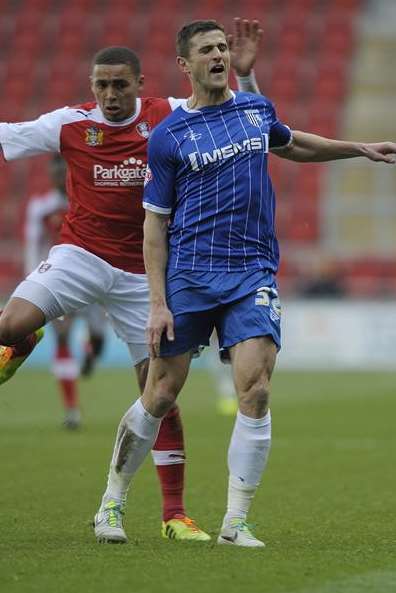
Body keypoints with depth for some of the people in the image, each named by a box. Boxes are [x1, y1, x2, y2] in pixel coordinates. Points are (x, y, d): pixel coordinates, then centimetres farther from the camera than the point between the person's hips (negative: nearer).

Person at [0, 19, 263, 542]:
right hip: (80, 256, 0)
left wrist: (244, 74, -14)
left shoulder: (169, 116, -2)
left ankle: (174, 514, 8)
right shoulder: (71, 123, -3)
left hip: (141, 273, 0)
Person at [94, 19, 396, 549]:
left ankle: (235, 523, -7)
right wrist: (157, 303, -7)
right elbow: (155, 224, 0)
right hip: (188, 276, -2)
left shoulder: (258, 109, 10)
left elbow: (291, 146, 34)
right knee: (160, 397, 1)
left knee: (255, 392, -14)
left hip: (253, 272, 2)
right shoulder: (167, 137, -1)